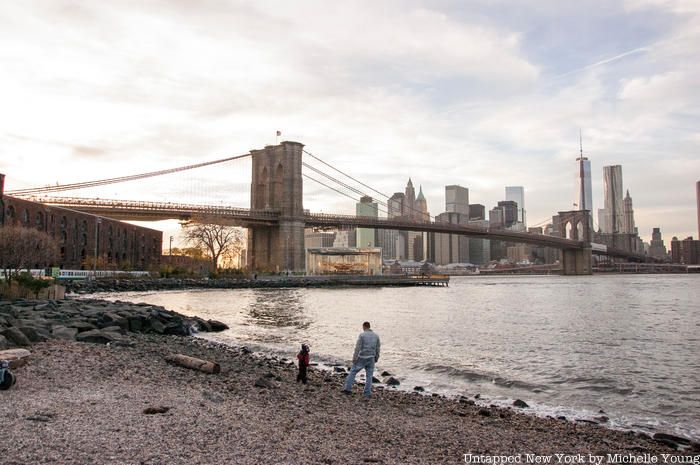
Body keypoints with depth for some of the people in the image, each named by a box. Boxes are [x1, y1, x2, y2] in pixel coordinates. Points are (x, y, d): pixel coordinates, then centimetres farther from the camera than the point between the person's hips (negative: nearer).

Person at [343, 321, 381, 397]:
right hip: (371, 358, 3)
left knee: (353, 372, 9)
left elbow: (358, 347, -13)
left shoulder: (362, 335, -9)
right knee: (369, 376, 9)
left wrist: (354, 358, -10)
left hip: (362, 358, -3)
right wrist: (376, 358, 17)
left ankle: (348, 388, 7)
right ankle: (367, 393, 7)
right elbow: (377, 348, 7)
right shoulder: (376, 335, 4)